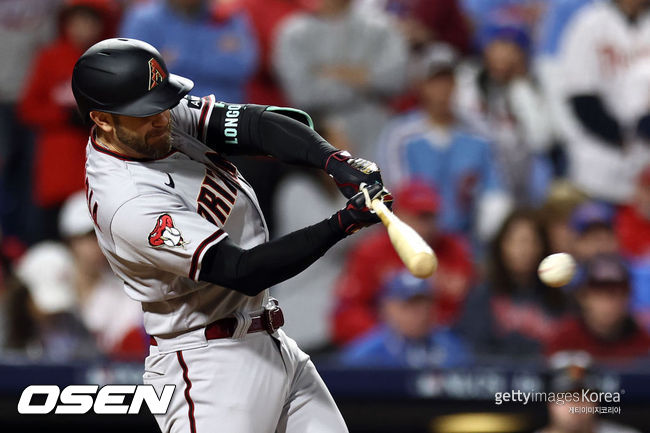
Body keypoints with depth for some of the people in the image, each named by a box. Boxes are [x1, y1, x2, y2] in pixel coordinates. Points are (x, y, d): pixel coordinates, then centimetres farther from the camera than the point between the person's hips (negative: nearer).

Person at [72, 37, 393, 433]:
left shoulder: (166, 118, 0)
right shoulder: (127, 204, -25)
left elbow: (260, 126, -7)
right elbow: (243, 272, -27)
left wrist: (337, 161, -26)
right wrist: (343, 224, -33)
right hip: (208, 366, -9)